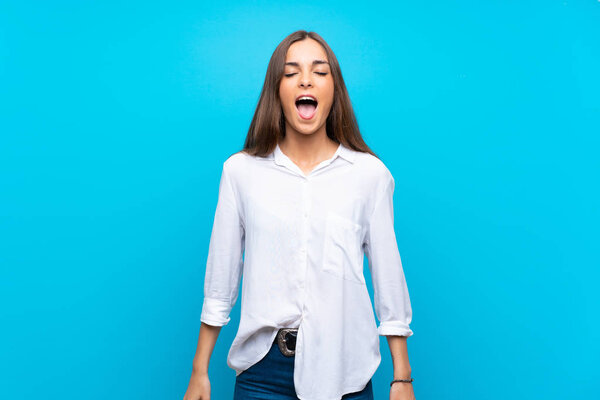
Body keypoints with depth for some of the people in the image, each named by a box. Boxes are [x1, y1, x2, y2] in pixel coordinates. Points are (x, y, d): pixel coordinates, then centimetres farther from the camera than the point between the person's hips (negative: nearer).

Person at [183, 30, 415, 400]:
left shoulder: (371, 173, -4)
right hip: (263, 369, 1)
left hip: (344, 369, 0)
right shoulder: (240, 170, -2)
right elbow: (221, 274, 2)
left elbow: (388, 276, 0)